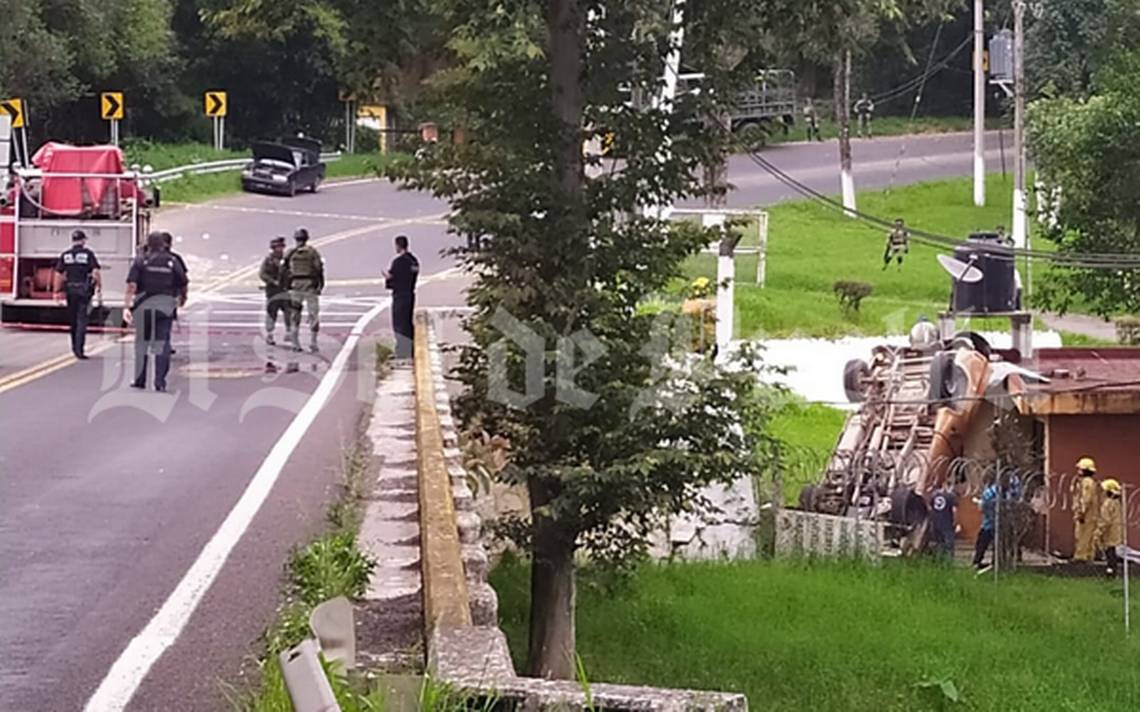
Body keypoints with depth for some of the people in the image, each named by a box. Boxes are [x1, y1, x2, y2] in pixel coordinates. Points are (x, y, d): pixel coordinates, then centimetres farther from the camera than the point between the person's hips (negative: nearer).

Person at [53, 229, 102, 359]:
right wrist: (99, 286, 1)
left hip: (70, 290, 3)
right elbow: (96, 272, -13)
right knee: (82, 320, -4)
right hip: (84, 290, -3)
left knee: (72, 319, 17)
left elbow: (58, 274, 3)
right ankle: (79, 349, -14)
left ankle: (75, 346, 29)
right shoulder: (88, 254, -5)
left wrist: (57, 291, 9)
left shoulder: (65, 255, 5)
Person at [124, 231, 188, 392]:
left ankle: (140, 380, 17)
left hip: (144, 306, 0)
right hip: (166, 305, 0)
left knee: (141, 342, 13)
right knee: (162, 343, 3)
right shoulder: (172, 262, 1)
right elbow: (183, 284, 5)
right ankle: (160, 382, -5)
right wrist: (182, 298, 26)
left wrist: (128, 305, -15)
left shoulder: (140, 262, -2)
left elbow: (131, 286, -12)